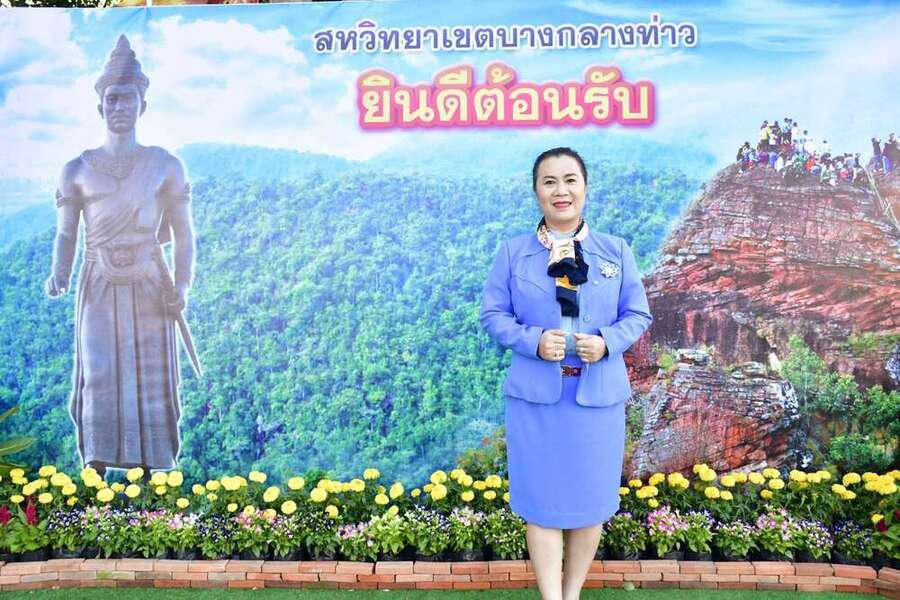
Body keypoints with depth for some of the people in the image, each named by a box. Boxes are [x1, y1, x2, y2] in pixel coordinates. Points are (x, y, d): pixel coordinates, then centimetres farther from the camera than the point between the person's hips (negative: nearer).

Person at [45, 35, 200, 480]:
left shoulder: (165, 166, 3)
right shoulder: (77, 170, 5)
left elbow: (183, 233, 4)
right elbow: (65, 233, 9)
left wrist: (182, 285, -8)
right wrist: (58, 276, -9)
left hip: (149, 287, 0)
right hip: (99, 287, 1)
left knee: (149, 380, 1)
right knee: (98, 377, -3)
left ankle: (147, 471, 10)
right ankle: (96, 476, 7)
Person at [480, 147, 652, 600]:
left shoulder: (616, 251, 5)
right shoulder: (512, 252, 2)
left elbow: (638, 315, 6)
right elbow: (493, 315, 1)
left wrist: (607, 342, -15)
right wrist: (533, 341, -17)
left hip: (599, 394, 2)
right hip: (535, 395, -1)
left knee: (590, 498, 11)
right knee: (542, 501, 4)